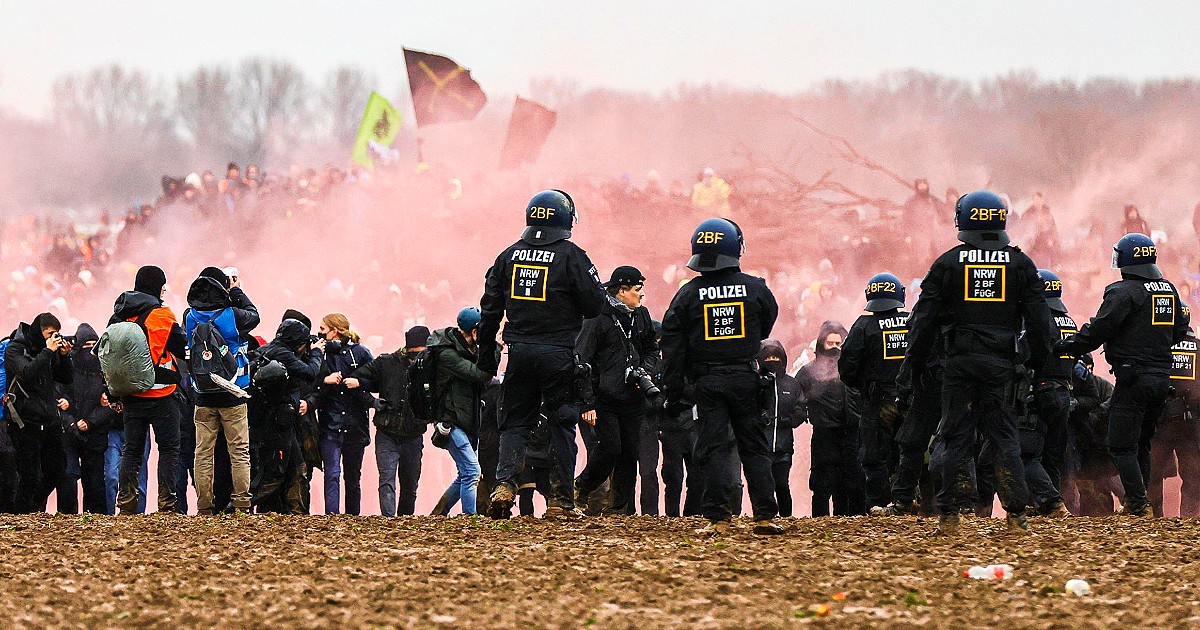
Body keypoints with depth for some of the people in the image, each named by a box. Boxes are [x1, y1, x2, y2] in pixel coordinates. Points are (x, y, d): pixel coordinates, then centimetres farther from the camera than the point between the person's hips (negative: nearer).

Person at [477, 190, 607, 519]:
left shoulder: (509, 256, 7)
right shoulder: (571, 256, -7)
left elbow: (490, 309, 11)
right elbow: (596, 306, -6)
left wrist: (486, 355, 19)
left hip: (519, 352, 3)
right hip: (558, 353, -3)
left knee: (515, 421, 11)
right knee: (562, 424, 4)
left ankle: (504, 484, -9)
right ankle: (561, 500, 3)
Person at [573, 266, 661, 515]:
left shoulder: (641, 316, 11)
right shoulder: (599, 319, -10)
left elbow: (652, 351, 26)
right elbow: (582, 361, -11)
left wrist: (646, 372, 3)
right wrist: (587, 403, -15)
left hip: (633, 400, 6)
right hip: (605, 399, -6)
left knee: (630, 452, 2)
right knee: (610, 448, -12)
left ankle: (621, 506, 8)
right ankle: (581, 490, 12)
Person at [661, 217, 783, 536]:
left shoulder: (688, 294, -4)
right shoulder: (756, 289, -3)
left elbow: (672, 348, -2)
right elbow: (765, 329, 14)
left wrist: (673, 393, 3)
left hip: (706, 381, -1)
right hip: (745, 378, 1)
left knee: (713, 448, 1)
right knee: (753, 447, 7)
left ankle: (718, 518, -7)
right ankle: (765, 515, 4)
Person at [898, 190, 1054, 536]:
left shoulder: (947, 263, 2)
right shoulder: (1020, 263, 5)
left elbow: (924, 322, 2)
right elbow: (1038, 321, 4)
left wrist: (910, 369, 5)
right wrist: (1038, 364, 10)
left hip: (960, 362, -1)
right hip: (1002, 363, 1)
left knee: (956, 437, 4)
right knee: (1004, 437, 5)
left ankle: (949, 516, 1)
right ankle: (1016, 515, 1)